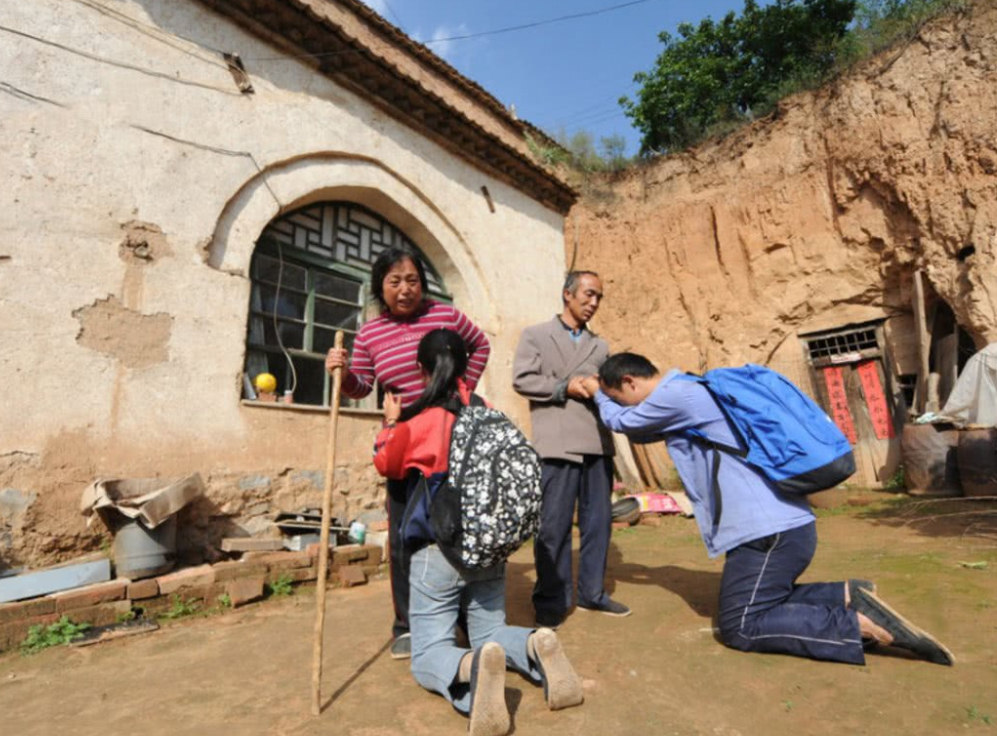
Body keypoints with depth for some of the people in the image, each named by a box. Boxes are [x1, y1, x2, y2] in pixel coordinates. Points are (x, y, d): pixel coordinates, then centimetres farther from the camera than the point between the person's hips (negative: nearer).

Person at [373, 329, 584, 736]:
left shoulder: (414, 423, -11)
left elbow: (385, 463, 9)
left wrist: (390, 422, 26)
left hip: (438, 550, -4)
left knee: (429, 652, 6)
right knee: (489, 633, 21)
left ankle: (470, 668, -29)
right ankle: (536, 647, -13)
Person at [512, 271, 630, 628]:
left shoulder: (600, 346, 21)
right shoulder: (535, 335, 7)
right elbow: (522, 379, -4)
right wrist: (565, 387, -11)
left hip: (597, 443, 5)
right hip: (556, 445, -5)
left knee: (598, 521, 10)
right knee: (553, 526, 0)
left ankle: (592, 593, 25)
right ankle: (551, 601, 14)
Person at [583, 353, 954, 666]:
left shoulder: (676, 395, -16)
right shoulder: (690, 393, 15)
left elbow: (622, 421, 1)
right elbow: (641, 432, 27)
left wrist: (598, 394, 20)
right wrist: (604, 390, 22)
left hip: (768, 531, -10)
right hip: (786, 524, 10)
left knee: (741, 628, 0)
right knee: (764, 604, 24)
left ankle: (863, 625, -4)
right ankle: (850, 596, 11)